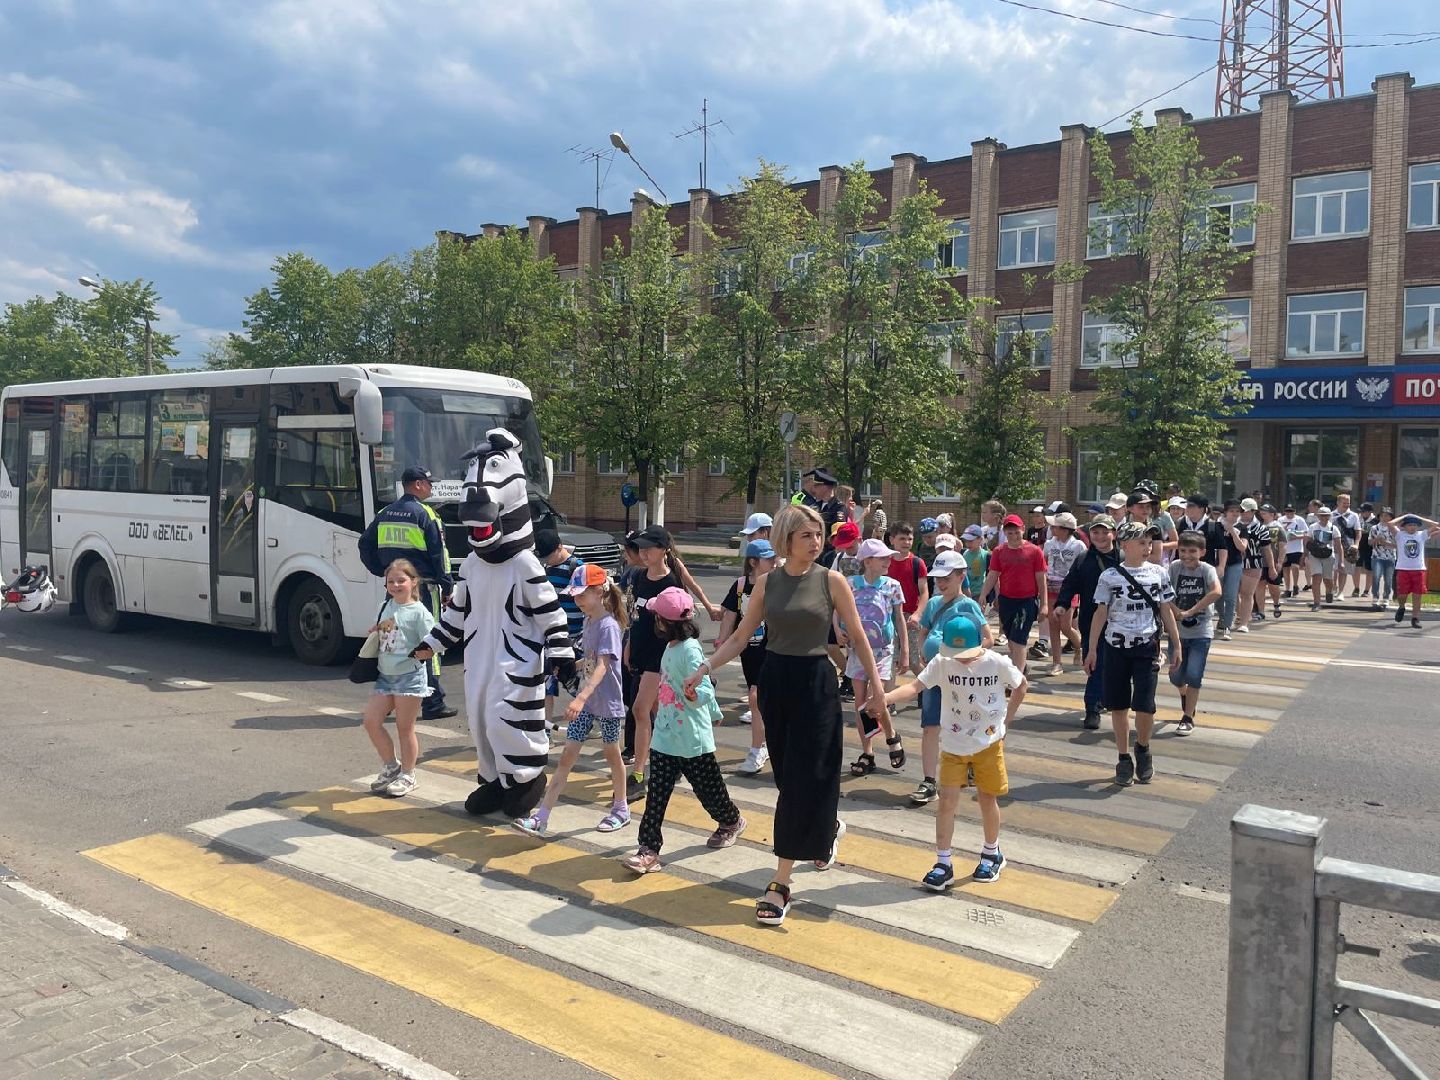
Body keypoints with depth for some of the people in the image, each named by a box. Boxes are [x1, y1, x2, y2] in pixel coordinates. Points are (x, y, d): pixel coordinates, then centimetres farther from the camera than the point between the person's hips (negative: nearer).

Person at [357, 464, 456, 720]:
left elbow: (365, 544, 15)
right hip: (423, 586, -7)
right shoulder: (425, 514, -9)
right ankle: (433, 703, -1)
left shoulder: (385, 514, 12)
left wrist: (381, 571, 20)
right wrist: (447, 587, -5)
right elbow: (439, 554, -11)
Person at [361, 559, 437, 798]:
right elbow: (377, 634, 23)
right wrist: (373, 632, 2)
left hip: (409, 676, -6)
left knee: (405, 728, 3)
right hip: (385, 676, 6)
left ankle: (407, 775, 18)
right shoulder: (385, 607, 10)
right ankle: (390, 766, 20)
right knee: (371, 720, 1)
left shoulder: (418, 611, -10)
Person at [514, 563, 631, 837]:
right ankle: (540, 818, 1)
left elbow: (602, 667, -31)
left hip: (607, 703, -7)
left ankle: (621, 809, 31)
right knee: (566, 757, 3)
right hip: (585, 702, 7)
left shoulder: (608, 625, -20)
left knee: (611, 754, 11)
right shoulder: (588, 622, 5)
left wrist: (581, 697, -42)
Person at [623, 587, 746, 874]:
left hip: (692, 739, -8)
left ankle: (731, 821, 39)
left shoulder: (690, 649, -20)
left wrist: (693, 693, -51)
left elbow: (705, 690, -27)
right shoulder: (671, 647, 7)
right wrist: (714, 713, 29)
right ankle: (649, 849, 3)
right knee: (656, 795, 1)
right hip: (664, 735, 8)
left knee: (708, 788, 13)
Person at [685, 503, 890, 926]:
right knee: (788, 777, 13)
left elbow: (859, 637, -1)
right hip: (774, 681, 4)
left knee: (804, 781, -4)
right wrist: (703, 668, -6)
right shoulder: (767, 583, 2)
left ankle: (781, 883, 2)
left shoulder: (831, 581, -5)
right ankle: (830, 826, 45)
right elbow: (739, 638, 5)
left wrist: (878, 689, -3)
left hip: (816, 683, -3)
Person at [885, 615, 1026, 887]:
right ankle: (943, 865, 7)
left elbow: (1021, 686, 4)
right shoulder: (942, 663, -14)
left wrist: (1005, 721, 1)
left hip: (989, 743, 0)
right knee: (947, 800, -3)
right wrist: (885, 697, -42)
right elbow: (915, 686, -25)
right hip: (953, 744, 1)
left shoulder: (998, 663, -14)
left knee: (987, 799, 11)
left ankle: (992, 854, 35)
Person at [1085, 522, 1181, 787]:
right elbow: (1101, 614, 0)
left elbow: (1167, 612, 10)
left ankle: (1143, 748, 21)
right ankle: (1124, 759, 19)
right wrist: (1092, 650, -1)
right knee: (1118, 706, 6)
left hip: (1147, 648, 0)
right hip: (1116, 646, 0)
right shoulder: (1110, 576, -3)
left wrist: (1176, 646, 9)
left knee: (1145, 706, -7)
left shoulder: (1159, 574, 3)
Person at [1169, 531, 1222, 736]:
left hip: (1201, 632, -3)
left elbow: (1216, 592, -28)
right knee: (1175, 676, 7)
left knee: (1193, 675, -8)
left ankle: (1188, 718, 7)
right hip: (1178, 631, 3)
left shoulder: (1207, 570, -10)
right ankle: (1185, 694, 42)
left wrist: (1190, 612, -28)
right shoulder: (1175, 567, -4)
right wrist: (1176, 611, -20)